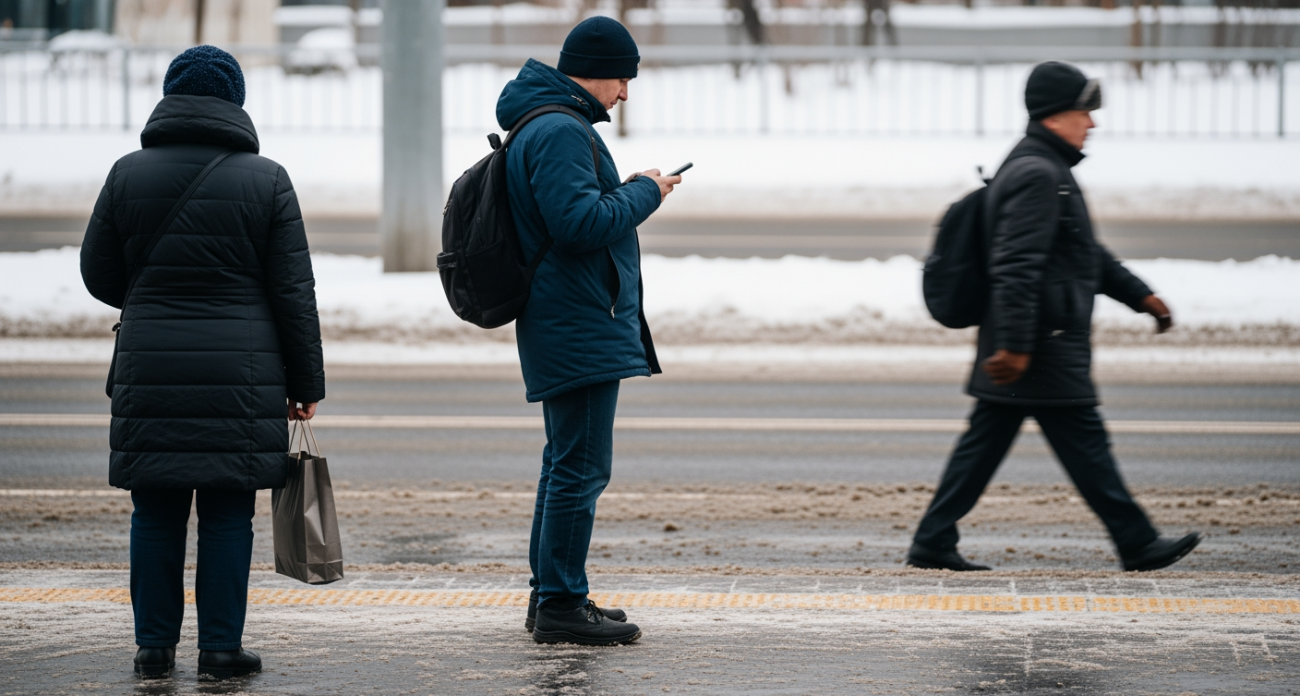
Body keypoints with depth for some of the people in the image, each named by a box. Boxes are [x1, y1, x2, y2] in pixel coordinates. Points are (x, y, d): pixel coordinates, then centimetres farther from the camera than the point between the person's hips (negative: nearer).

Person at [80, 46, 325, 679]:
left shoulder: (129, 175, 2)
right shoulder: (265, 181, -2)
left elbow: (99, 275, 9)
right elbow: (294, 293, -1)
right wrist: (305, 383, 6)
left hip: (150, 367, 1)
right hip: (242, 371, -1)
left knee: (156, 512, 8)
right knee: (227, 513, 3)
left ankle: (154, 644, 10)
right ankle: (220, 646, 3)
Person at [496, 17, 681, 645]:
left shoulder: (544, 124, 17)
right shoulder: (561, 132, -17)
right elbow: (581, 222, -25)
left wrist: (628, 191, 12)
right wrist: (644, 191, -12)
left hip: (563, 327, 11)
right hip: (581, 328, -11)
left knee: (566, 461, 17)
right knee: (581, 465, -9)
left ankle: (551, 594, 24)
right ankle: (561, 606, -7)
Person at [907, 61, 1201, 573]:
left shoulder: (1048, 169, 20)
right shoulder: (1038, 175, -16)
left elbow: (1088, 255, 30)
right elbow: (1017, 267, -24)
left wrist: (1140, 295, 29)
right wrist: (1015, 346, -27)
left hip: (1024, 349, 11)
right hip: (1046, 348, -11)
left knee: (984, 443, 9)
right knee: (1085, 442, -3)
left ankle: (932, 543, 8)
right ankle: (1138, 545, 4)